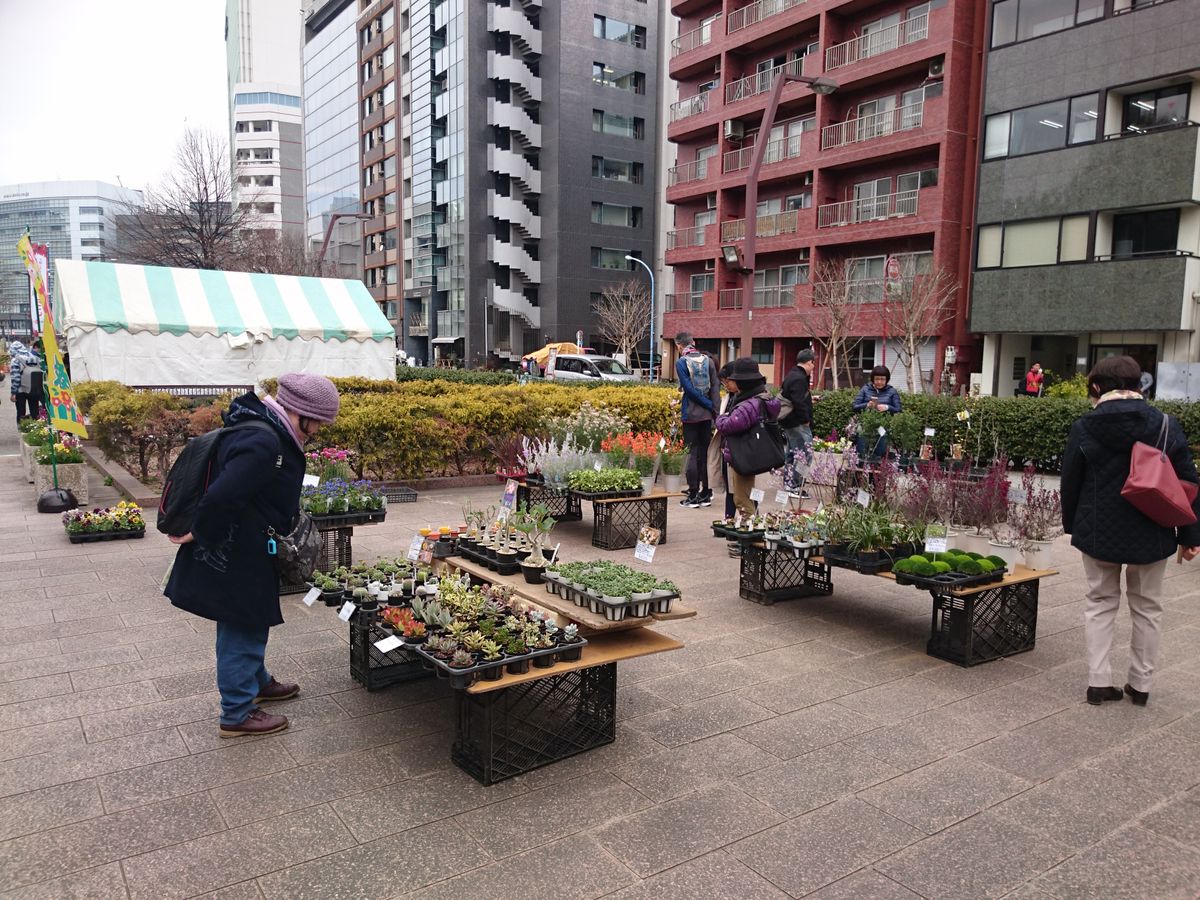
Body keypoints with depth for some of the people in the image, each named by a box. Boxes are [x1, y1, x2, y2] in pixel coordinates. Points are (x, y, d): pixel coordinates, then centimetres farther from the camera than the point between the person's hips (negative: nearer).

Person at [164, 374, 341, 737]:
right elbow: (221, 498, -35)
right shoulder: (263, 444, -29)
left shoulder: (267, 431, 6)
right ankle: (237, 714, 20)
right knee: (242, 630, 4)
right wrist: (199, 534, -18)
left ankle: (257, 682, 46)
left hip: (246, 553, 10)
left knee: (250, 625, 26)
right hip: (235, 557, -10)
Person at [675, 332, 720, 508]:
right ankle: (706, 493, 15)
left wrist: (711, 406, -9)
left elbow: (689, 388, -14)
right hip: (706, 414, 4)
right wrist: (716, 411, 0)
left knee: (692, 453, 2)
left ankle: (693, 496, 3)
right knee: (705, 452, 11)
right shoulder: (708, 360, 6)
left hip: (690, 414, -4)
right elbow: (715, 387, 1)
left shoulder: (681, 362, -7)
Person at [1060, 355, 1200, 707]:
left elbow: (1070, 483, -2)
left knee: (1101, 603, 13)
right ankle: (1141, 684, 23)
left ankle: (1098, 682, 11)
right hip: (1151, 535, 1)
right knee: (1147, 607, 15)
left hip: (1099, 533, -1)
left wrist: (1072, 526, 12)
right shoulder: (1167, 426, -7)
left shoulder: (1083, 428, -10)